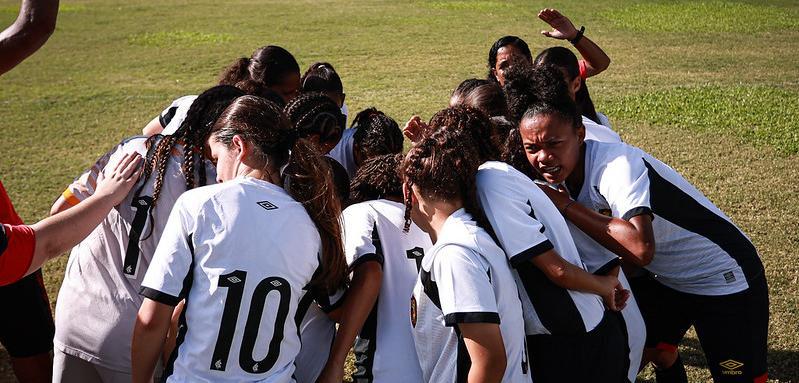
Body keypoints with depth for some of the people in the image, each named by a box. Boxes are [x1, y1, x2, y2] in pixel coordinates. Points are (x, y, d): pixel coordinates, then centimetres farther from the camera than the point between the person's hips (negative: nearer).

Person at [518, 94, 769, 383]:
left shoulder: (617, 164, -32)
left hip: (725, 280, -8)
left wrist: (566, 206, -38)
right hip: (663, 277, 8)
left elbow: (641, 250, -47)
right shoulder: (563, 175, -6)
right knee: (653, 351, 22)